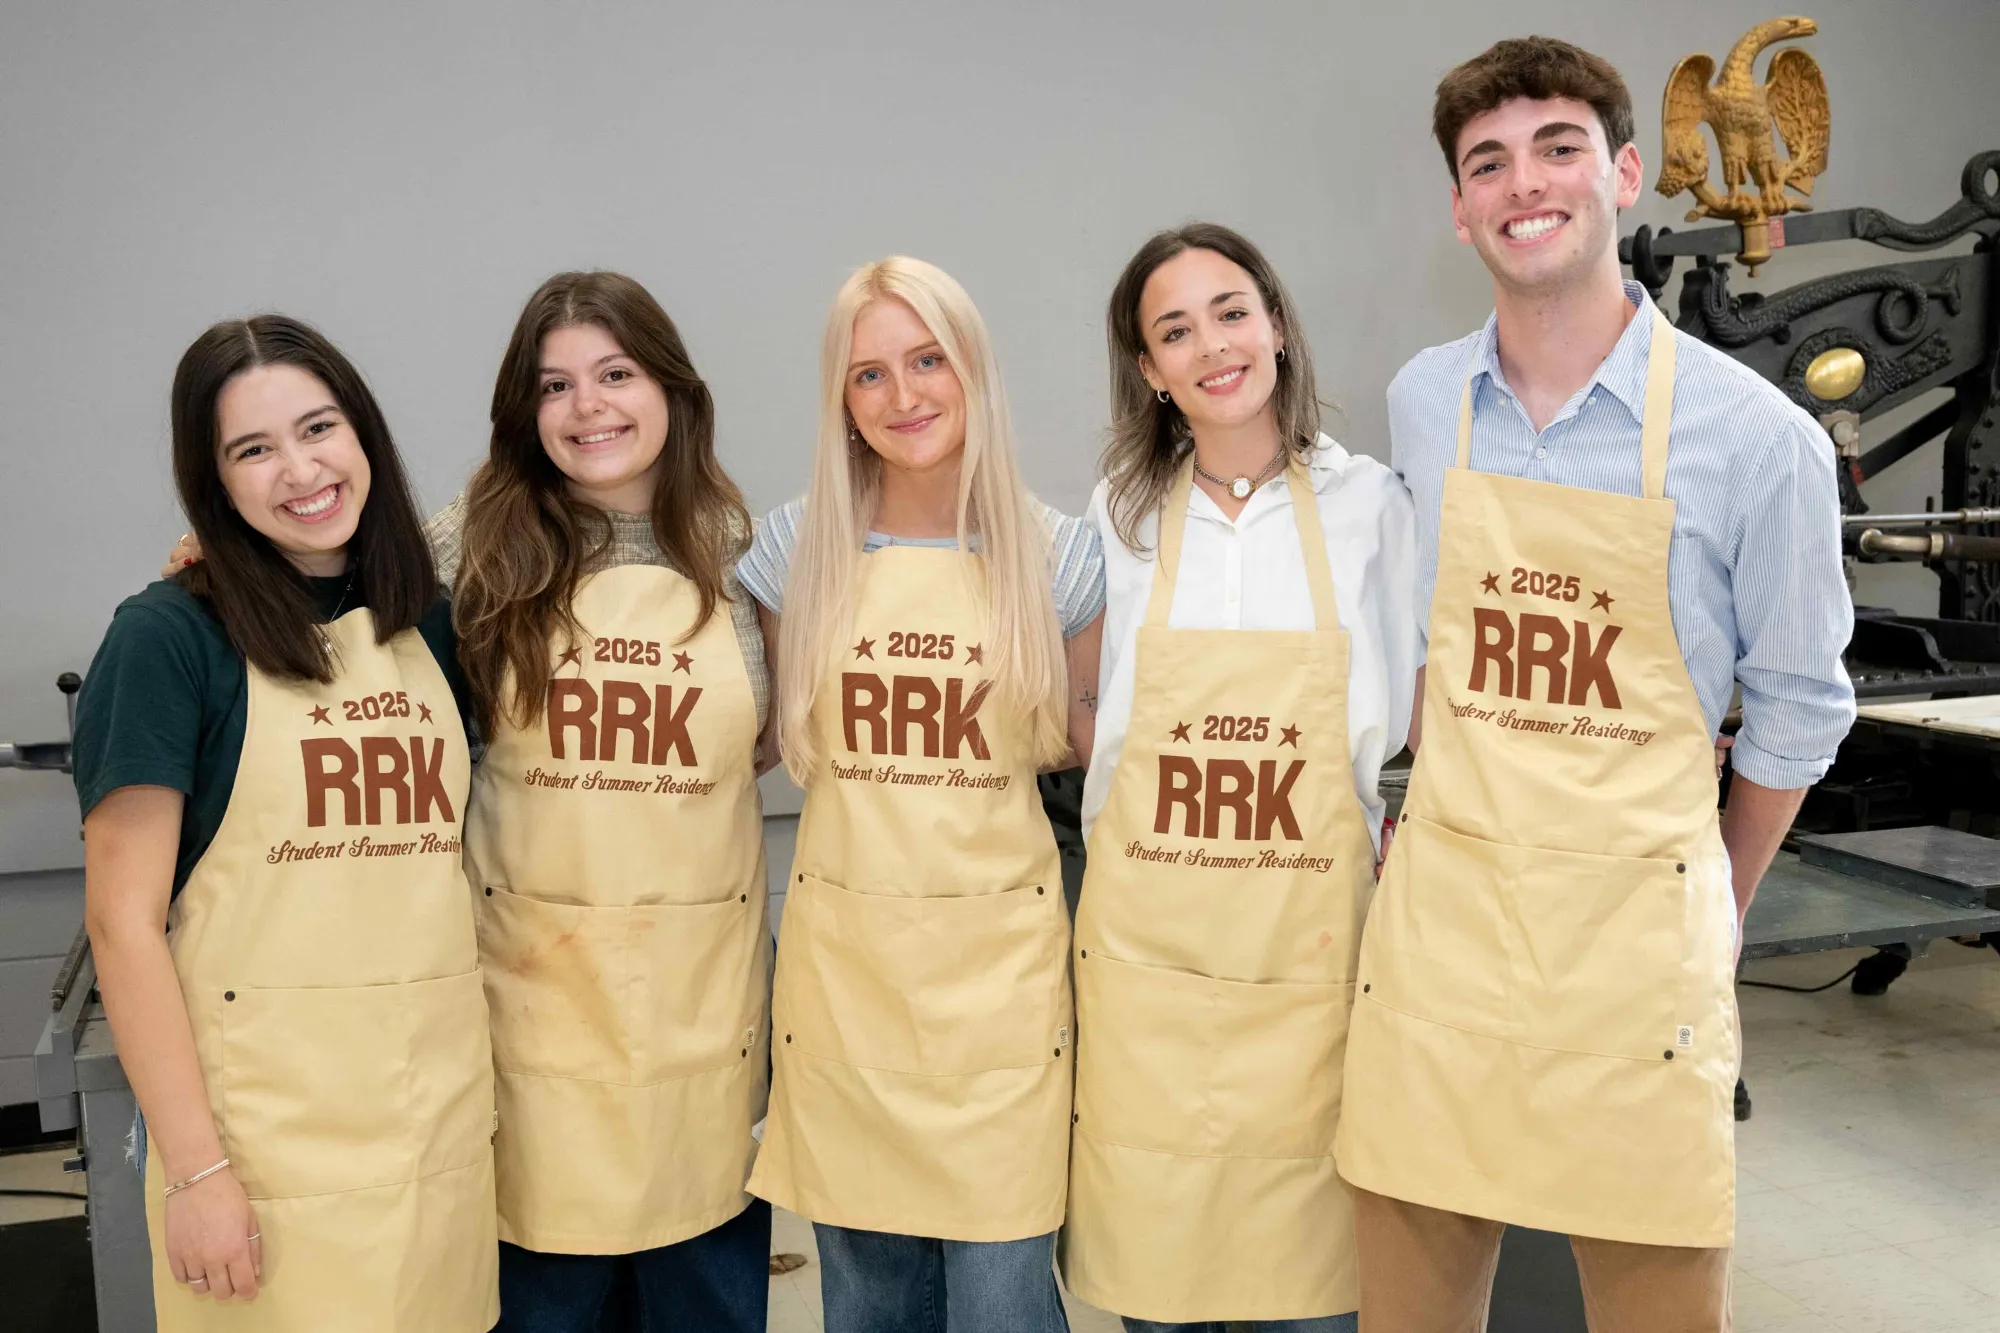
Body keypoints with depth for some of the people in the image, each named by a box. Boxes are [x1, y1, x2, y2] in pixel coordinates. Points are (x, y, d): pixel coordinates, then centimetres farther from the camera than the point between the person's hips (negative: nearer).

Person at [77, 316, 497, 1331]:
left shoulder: (428, 625, 8)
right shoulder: (169, 637, -6)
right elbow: (123, 920, -9)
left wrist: (486, 1083, 8)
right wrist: (194, 1165, -13)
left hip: (439, 1102, 4)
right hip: (266, 1120, -4)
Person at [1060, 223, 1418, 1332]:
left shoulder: (1368, 503, 1)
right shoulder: (1120, 514, 4)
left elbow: (1386, 724, 7)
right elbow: (1094, 728, 10)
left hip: (1310, 948, 0)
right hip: (1148, 944, 1)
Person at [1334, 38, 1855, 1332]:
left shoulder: (1758, 436, -8)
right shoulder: (1422, 404, 4)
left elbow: (1798, 706, 3)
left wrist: (1714, 919, 11)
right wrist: (1453, 825, 13)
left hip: (1636, 925, -3)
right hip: (1438, 907, 3)